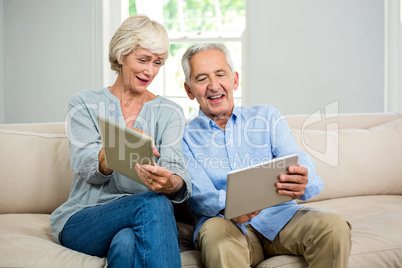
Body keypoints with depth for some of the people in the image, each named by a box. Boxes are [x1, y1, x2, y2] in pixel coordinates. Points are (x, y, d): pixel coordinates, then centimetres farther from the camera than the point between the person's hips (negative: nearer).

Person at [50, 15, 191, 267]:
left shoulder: (169, 112, 10)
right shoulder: (85, 103, 6)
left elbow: (176, 166, -8)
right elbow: (85, 166, -10)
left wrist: (172, 183, -36)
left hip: (144, 220, 1)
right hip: (81, 223, 0)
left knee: (126, 243, -37)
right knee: (153, 203, -33)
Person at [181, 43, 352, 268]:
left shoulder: (267, 117, 14)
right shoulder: (185, 137, 9)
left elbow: (299, 163, -1)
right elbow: (198, 193, -6)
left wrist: (302, 183, -27)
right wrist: (226, 205, -31)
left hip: (279, 217, 3)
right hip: (227, 224, -3)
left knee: (333, 224, -25)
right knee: (216, 231, -38)